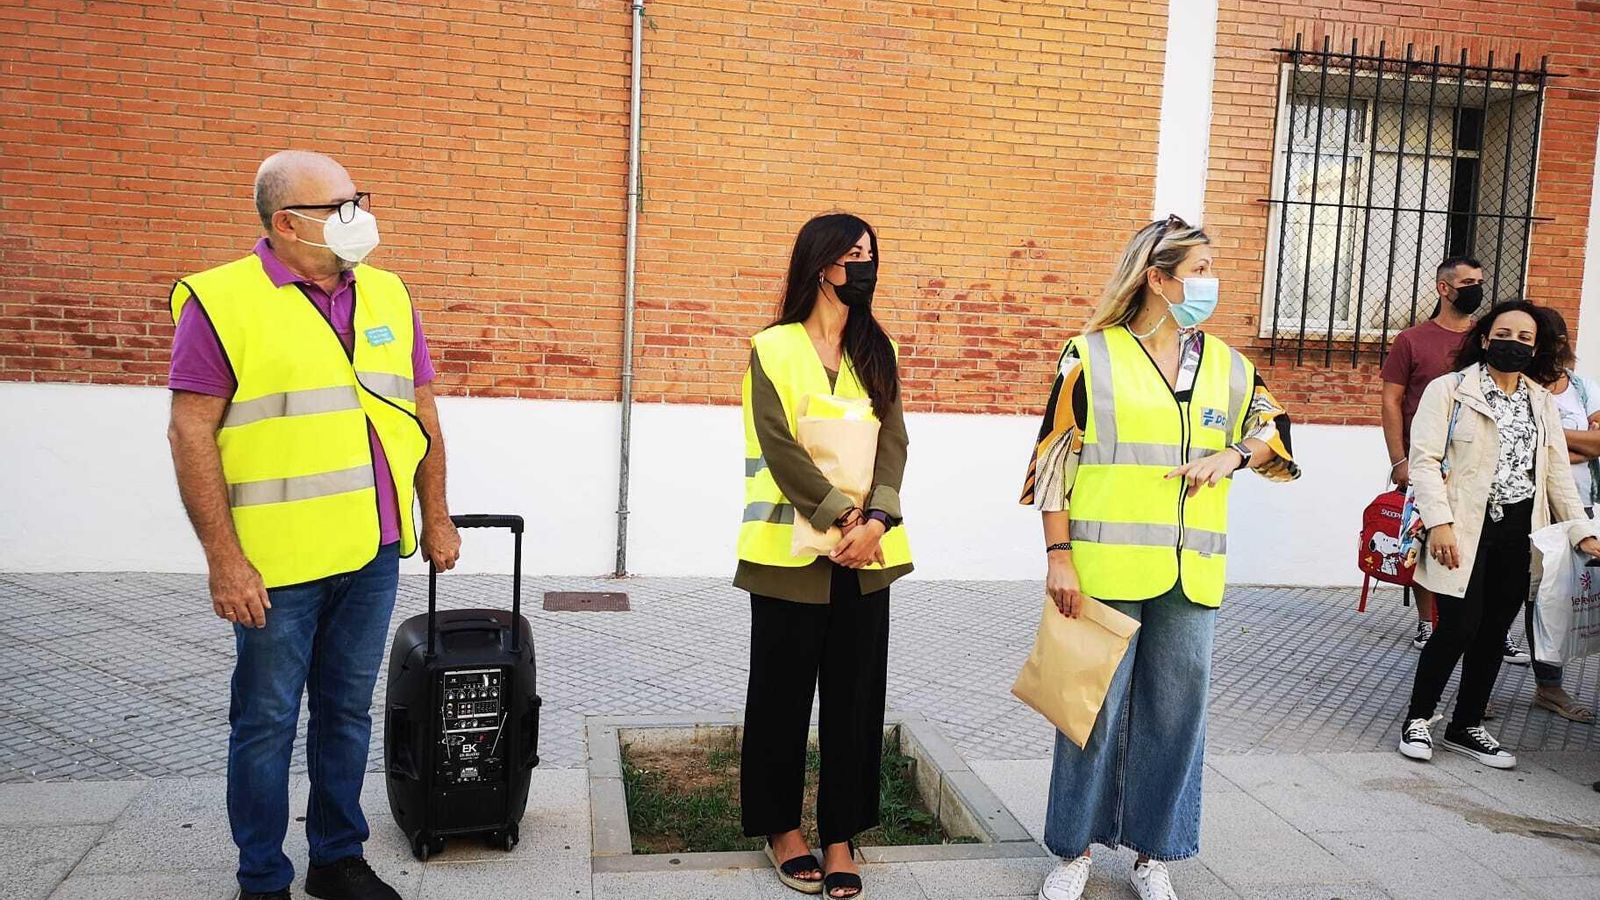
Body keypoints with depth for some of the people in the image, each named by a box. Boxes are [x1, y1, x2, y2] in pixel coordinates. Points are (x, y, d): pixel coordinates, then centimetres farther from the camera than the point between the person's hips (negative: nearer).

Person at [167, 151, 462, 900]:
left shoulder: (387, 297, 8)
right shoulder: (222, 301, -8)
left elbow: (422, 415, 14)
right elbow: (192, 433, -11)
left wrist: (435, 518, 13)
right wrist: (223, 557, -14)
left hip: (372, 555, 5)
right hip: (277, 563, -5)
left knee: (348, 712, 15)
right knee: (267, 723, 7)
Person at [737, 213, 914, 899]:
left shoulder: (877, 352, 11)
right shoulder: (773, 349, -1)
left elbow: (893, 441, 2)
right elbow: (779, 447, -11)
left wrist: (875, 521, -13)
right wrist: (841, 516, -16)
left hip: (866, 555, 4)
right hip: (792, 552, -3)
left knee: (855, 696, 7)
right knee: (784, 693, 7)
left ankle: (840, 836, 19)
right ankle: (783, 828, 24)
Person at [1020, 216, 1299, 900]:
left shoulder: (1224, 362, 10)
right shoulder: (1092, 355, -3)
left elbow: (1274, 428, 19)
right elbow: (1055, 460, -3)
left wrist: (1232, 454, -3)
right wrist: (1058, 555, -8)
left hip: (1191, 576, 4)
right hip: (1106, 568, -4)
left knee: (1175, 711, 10)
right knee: (1096, 707, 5)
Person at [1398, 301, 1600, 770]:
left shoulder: (1543, 402, 16)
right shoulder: (1449, 390, -2)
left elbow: (1557, 471, 15)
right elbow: (1424, 459, -8)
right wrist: (1439, 521, -18)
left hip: (1518, 534, 5)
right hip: (1465, 529, -5)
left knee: (1494, 632, 9)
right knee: (1459, 627, -9)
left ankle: (1467, 726, 23)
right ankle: (1418, 719, 9)